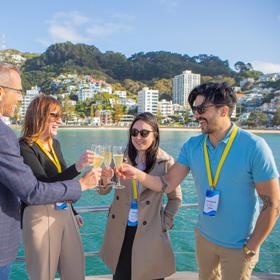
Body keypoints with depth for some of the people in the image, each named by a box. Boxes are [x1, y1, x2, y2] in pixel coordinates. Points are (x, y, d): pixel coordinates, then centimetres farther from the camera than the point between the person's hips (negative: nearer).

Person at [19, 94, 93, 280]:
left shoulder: (55, 144, 10)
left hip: (65, 213, 7)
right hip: (41, 215, -7)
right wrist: (78, 167, -36)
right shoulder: (25, 148, -12)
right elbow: (44, 183, -24)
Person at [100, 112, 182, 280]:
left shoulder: (166, 162, -10)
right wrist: (105, 181, -21)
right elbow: (103, 191, 0)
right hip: (120, 231, 3)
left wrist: (165, 224, -4)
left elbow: (176, 198, 1)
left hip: (149, 233, -2)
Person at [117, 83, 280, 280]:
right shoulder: (192, 146, -7)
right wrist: (138, 174, -24)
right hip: (204, 236, 5)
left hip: (238, 246, -4)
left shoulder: (253, 147, -21)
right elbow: (167, 184, -7)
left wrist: (251, 248, -12)